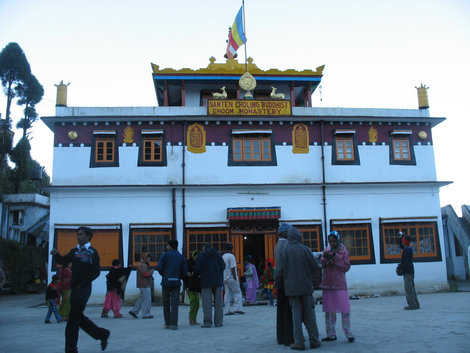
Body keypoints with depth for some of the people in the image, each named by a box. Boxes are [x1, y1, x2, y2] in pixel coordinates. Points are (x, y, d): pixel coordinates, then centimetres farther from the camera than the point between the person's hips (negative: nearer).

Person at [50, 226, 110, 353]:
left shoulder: (92, 252, -7)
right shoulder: (75, 251, 14)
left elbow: (96, 271, -12)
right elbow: (63, 261, 11)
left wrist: (82, 284, -17)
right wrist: (56, 254, -9)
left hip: (84, 289, -7)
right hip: (75, 289, 8)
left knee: (73, 318, -6)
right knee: (79, 318, 12)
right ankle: (102, 335, 25)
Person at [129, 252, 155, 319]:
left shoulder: (144, 265, 19)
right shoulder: (142, 265, -15)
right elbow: (145, 274, -23)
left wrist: (150, 271, 6)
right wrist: (151, 271, -11)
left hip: (144, 285, 11)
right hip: (144, 285, -11)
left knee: (142, 299, 15)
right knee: (146, 299, -4)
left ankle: (133, 311, 18)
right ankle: (146, 314, 2)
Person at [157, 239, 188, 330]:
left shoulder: (165, 255, 1)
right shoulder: (181, 257, 9)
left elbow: (159, 268, -7)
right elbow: (185, 272, 6)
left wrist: (164, 275, 11)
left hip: (166, 282, -1)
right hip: (176, 282, 1)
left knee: (166, 303, 11)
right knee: (174, 304, 1)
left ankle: (167, 323, 14)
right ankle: (174, 324, -6)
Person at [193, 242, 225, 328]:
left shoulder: (201, 256, -2)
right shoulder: (218, 254, 7)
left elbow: (196, 269, -5)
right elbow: (223, 266, 7)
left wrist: (199, 274, 16)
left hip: (206, 281, -3)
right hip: (218, 281, 3)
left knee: (207, 302, 1)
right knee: (218, 302, 7)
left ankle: (207, 322, -2)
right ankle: (218, 322, 7)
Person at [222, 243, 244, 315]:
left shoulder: (223, 257, 13)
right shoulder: (231, 256, -11)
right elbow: (232, 268, -17)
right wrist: (235, 278, -14)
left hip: (224, 278, 7)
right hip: (231, 277, -7)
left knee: (227, 293, 7)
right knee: (237, 292, -1)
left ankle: (227, 310, 5)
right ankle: (237, 308, -8)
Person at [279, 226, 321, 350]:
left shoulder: (284, 250, -7)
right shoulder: (305, 249, -8)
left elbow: (281, 270, -5)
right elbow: (315, 266, -3)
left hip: (292, 287, 0)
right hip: (306, 286, 0)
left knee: (296, 313, 5)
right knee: (309, 313, 9)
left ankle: (299, 342, 4)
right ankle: (314, 340, 14)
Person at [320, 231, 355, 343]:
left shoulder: (344, 251, -1)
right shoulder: (326, 250, 4)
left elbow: (346, 267, -8)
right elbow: (321, 265, 1)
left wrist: (335, 257, -17)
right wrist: (325, 258, -19)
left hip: (340, 284, -2)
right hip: (327, 284, 3)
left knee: (345, 310, -2)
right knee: (329, 311, 7)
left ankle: (348, 334, 11)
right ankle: (331, 335, 16)